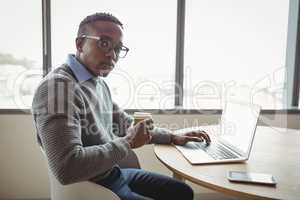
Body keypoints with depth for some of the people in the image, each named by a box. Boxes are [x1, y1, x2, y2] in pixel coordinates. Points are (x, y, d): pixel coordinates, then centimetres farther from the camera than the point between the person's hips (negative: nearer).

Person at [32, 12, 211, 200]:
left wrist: (173, 137, 4)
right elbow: (67, 168, -33)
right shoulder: (58, 85, -25)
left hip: (116, 173, 8)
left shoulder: (100, 83, 5)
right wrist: (128, 142, -22)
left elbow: (127, 125, 13)